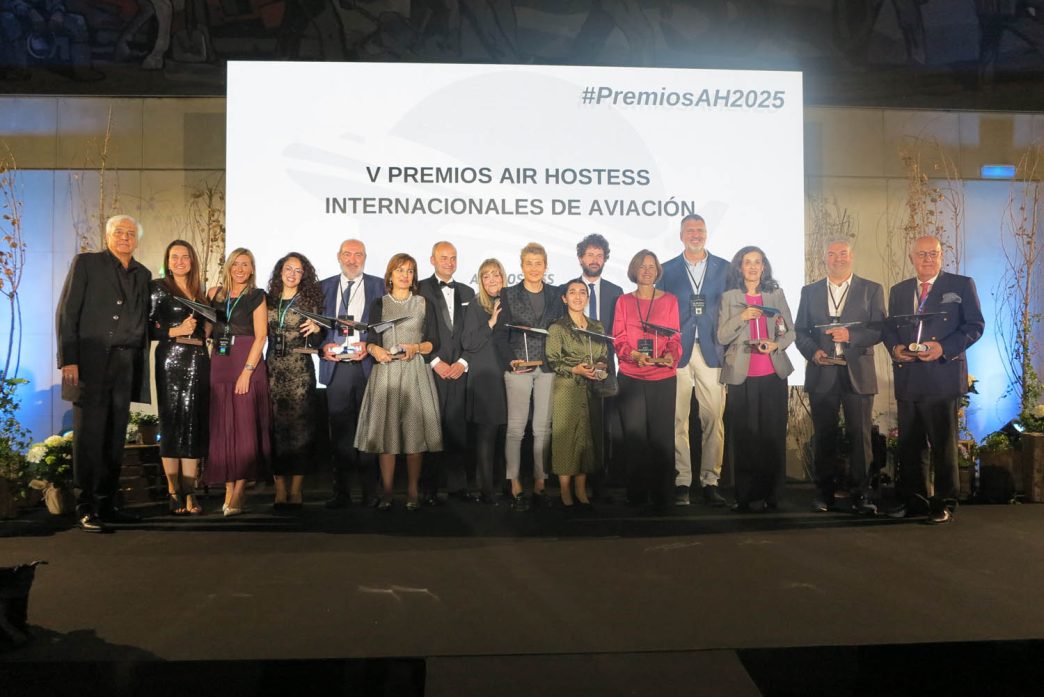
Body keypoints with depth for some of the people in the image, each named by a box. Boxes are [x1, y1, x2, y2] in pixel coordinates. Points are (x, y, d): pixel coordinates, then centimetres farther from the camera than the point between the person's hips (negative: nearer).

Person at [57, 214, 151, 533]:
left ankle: (106, 504, 14)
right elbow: (67, 312, -2)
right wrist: (68, 359, -10)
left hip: (125, 366, 4)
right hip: (90, 363, -4)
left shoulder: (143, 274, 17)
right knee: (88, 436, -3)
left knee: (115, 438, 6)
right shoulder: (85, 263, 4)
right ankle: (86, 509, 4)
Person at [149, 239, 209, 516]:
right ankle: (173, 491, 4)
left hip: (199, 362, 5)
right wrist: (175, 331, -15)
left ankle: (189, 491, 4)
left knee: (195, 424, 2)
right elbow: (147, 327, -5)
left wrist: (206, 327, 4)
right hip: (171, 361, -4)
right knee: (172, 423, -2)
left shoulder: (199, 291, 16)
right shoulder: (159, 287, 1)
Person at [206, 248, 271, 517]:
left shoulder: (257, 296, 2)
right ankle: (228, 491, 8)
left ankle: (239, 492, -4)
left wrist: (247, 371, -14)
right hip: (219, 364, 4)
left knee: (244, 427, -6)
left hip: (247, 364, -4)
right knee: (221, 428, 3)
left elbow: (260, 336, -6)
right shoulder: (215, 294, 13)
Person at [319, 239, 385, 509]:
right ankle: (341, 492, 12)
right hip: (336, 366, 2)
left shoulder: (378, 285, 7)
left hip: (368, 365, -2)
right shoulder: (324, 287, 13)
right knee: (339, 431, 5)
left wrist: (369, 345, -11)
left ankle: (370, 491, 10)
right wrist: (323, 346, -6)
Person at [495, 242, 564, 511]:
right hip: (518, 368, -2)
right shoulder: (508, 295, 4)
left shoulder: (555, 296, 11)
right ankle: (515, 488, 3)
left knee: (543, 428, 4)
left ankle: (539, 484, 12)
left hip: (547, 368, 2)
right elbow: (501, 333, 0)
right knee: (516, 428, -3)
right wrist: (511, 360, -12)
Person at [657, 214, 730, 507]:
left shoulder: (724, 268, 11)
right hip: (677, 352, 0)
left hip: (712, 351, 1)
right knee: (678, 420, -1)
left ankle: (710, 481, 7)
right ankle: (681, 482, 6)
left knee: (713, 420, -1)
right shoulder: (667, 270, 11)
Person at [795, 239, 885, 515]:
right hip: (821, 373, 1)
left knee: (860, 435, -1)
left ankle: (860, 494, 8)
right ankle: (824, 493, 14)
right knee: (823, 435, 5)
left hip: (857, 373, -1)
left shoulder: (872, 290, 8)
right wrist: (813, 351, -9)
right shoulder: (809, 291, 13)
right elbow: (800, 331, 9)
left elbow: (879, 329, 0)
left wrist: (851, 335, -17)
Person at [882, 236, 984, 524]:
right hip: (907, 379, 4)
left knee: (943, 444, 2)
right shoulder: (898, 290, 15)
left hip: (942, 377, -4)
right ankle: (913, 500, 20)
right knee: (909, 444, 9)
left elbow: (975, 325, -3)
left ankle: (944, 503, 12)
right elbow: (889, 327, 15)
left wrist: (944, 348, -17)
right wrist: (894, 348, -6)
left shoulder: (962, 285, 2)